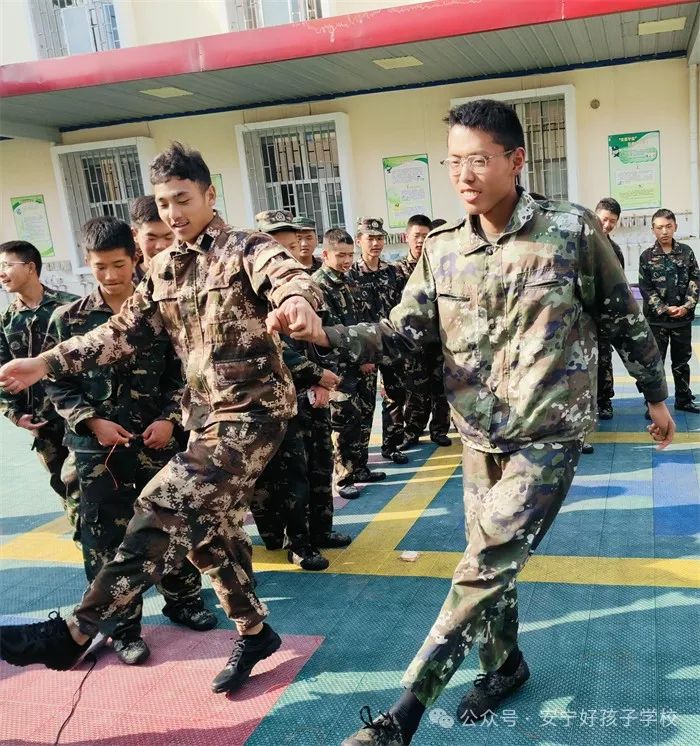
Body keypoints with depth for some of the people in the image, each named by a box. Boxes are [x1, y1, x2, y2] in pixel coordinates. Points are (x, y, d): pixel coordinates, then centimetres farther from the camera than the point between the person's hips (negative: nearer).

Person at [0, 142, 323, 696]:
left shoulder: (247, 249, -9)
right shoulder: (163, 270, 11)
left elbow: (292, 277, -29)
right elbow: (123, 333, 11)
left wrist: (300, 302, -55)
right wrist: (46, 364, 1)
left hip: (253, 410, -8)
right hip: (205, 416, 8)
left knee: (164, 508, -19)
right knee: (209, 530, 13)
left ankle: (75, 632, -9)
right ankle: (254, 633, 33)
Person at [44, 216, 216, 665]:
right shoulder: (69, 319, -2)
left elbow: (180, 372, 4)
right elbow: (57, 383, 1)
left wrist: (170, 418, -8)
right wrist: (92, 421, -11)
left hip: (157, 441, 1)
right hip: (98, 448, -1)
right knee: (108, 539, 6)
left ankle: (184, 601, 34)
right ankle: (124, 627, 21)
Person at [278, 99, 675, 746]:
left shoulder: (573, 230, -11)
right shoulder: (442, 249, 0)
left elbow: (624, 319, 1)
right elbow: (401, 333, -3)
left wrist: (656, 396, 10)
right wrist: (325, 334, -20)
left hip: (550, 433, -4)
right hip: (479, 434, 5)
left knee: (485, 566, -11)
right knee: (489, 562, 16)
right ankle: (505, 665, 42)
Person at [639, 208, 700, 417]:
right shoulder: (647, 256, -2)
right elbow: (645, 288, -5)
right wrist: (664, 309, -13)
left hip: (683, 318, 2)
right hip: (656, 319, -2)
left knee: (682, 361, 13)